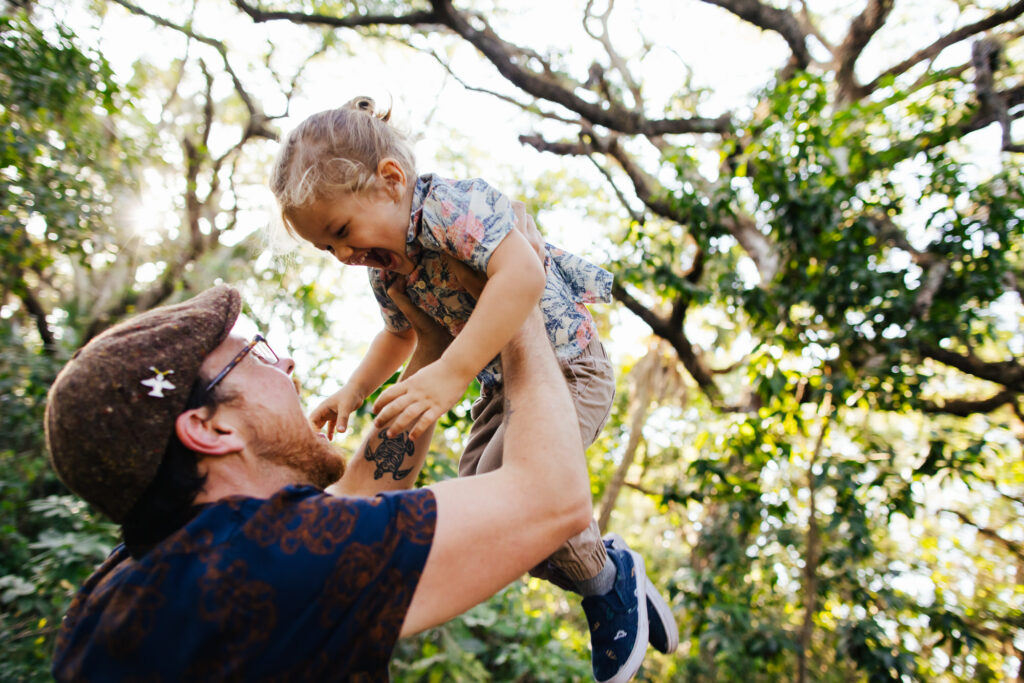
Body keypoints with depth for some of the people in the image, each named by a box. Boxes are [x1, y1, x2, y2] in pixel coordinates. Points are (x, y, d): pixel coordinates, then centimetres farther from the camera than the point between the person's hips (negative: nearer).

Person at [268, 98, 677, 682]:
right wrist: (352, 393, 11)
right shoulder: (384, 268, 3)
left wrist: (448, 375, -44)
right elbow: (401, 334, 22)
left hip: (567, 367, -9)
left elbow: (522, 274, -42)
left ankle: (611, 580, 5)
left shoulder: (453, 205, -25)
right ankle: (599, 561, 25)